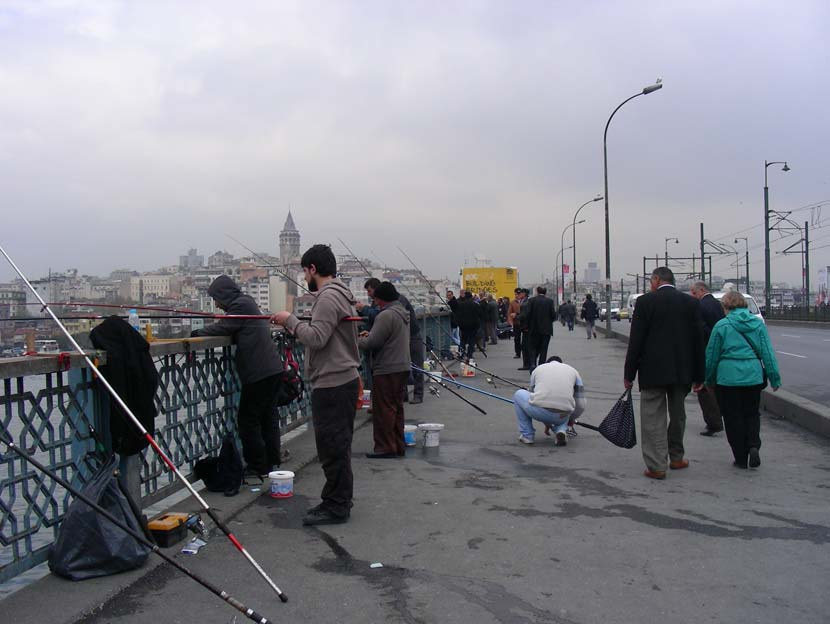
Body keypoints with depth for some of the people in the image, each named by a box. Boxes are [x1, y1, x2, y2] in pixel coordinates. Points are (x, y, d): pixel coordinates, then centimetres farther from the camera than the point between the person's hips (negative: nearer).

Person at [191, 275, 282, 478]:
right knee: (268, 416, 15)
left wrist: (196, 333, 4)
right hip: (272, 369, 10)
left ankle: (258, 466, 3)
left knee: (248, 420, -1)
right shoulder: (247, 302, 20)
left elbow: (221, 329, -10)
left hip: (258, 373, -10)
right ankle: (272, 462, 23)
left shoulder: (240, 305, -10)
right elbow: (234, 333, 17)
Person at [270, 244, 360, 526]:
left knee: (332, 447, -3)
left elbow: (316, 338, -24)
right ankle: (338, 500, 26)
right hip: (342, 379, 11)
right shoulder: (340, 294, 17)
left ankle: (336, 507, 6)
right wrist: (294, 324, 10)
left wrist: (290, 320, -13)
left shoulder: (328, 297, -16)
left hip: (332, 384, -11)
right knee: (336, 446, 17)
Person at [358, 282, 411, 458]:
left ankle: (386, 448, 1)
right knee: (397, 408, 15)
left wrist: (358, 340, 0)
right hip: (402, 367, 10)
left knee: (384, 410, -3)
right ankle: (398, 447, 21)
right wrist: (370, 335, 17)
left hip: (387, 370, -10)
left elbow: (372, 343, -18)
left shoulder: (386, 315, -17)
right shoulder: (402, 313, 15)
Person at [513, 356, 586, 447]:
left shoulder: (538, 368, 27)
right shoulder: (573, 370, 26)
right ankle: (561, 430, 8)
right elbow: (581, 405, 23)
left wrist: (546, 422, 49)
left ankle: (527, 435, 23)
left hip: (539, 412, -1)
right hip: (562, 417, 1)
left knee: (518, 394, 30)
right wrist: (572, 419, 44)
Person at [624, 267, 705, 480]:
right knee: (677, 415, 19)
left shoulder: (645, 301, -7)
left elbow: (636, 341, -8)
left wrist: (629, 374, -3)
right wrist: (698, 376, 9)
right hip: (682, 371, 4)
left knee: (653, 419, 1)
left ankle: (656, 466, 0)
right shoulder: (691, 303, 4)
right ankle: (676, 457, 33)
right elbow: (698, 340, 4)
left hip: (653, 371, -4)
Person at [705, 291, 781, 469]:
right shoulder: (758, 323, 4)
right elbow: (768, 353, 4)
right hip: (753, 376, 3)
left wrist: (709, 379, 12)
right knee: (752, 414, 18)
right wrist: (774, 378, 9)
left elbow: (712, 356, 1)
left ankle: (741, 457, 11)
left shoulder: (722, 325, -4)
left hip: (728, 377, -3)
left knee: (733, 417, 7)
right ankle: (753, 446, -4)